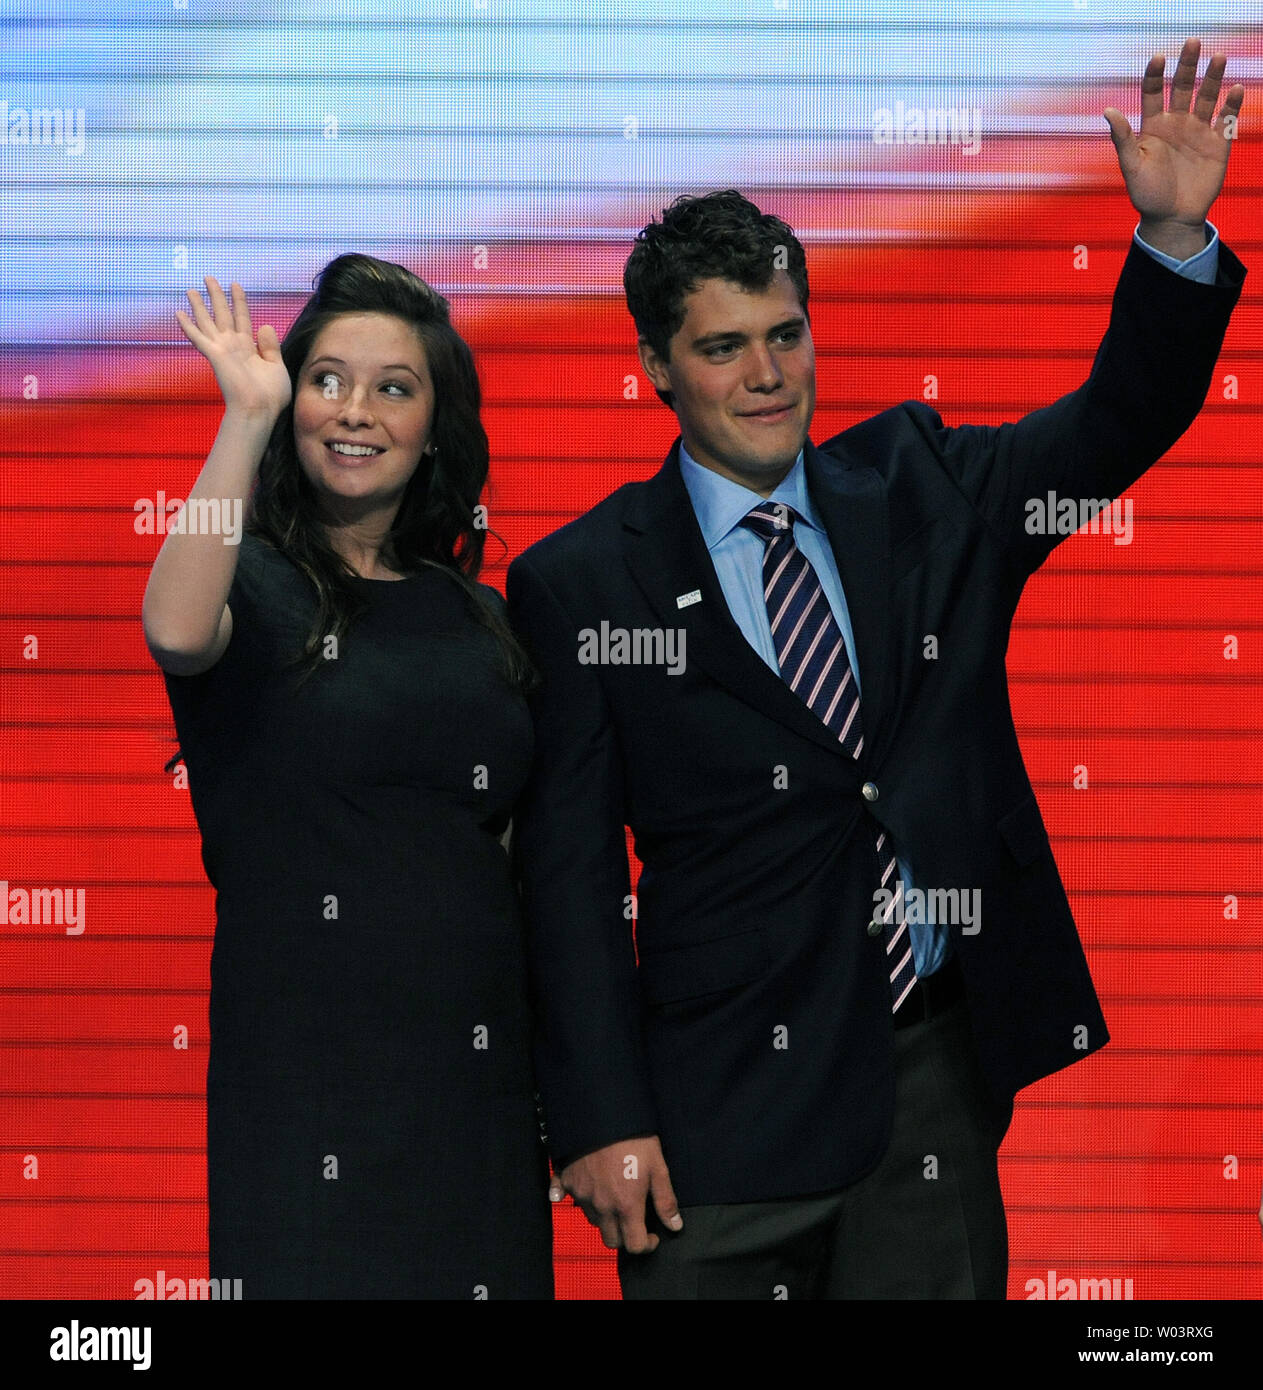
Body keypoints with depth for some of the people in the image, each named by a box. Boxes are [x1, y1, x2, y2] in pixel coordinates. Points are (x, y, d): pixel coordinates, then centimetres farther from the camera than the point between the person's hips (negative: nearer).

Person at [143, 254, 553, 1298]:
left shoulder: (476, 617, 14)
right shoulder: (255, 586, 0)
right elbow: (177, 634, -26)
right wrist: (246, 420, -20)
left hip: (476, 1066, 5)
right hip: (303, 1070, -4)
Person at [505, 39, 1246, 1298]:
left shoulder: (918, 490, 8)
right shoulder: (581, 584, -3)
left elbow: (1124, 420, 7)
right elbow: (567, 872, -4)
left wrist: (1174, 234, -12)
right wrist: (602, 1122, -10)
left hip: (941, 1067, 3)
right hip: (727, 1100, -3)